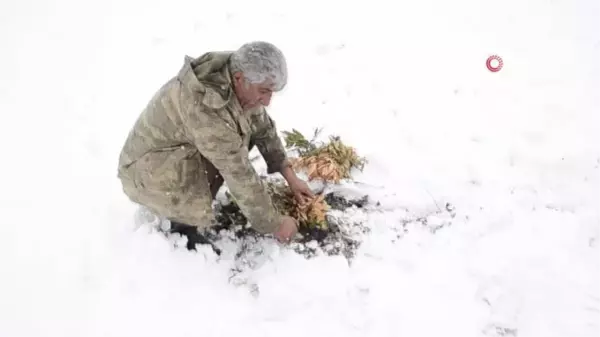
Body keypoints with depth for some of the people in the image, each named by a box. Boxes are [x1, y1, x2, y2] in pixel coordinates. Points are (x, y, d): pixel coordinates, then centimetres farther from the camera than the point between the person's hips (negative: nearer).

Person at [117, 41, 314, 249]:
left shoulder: (235, 77, -13)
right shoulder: (208, 107, -38)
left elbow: (263, 128, 1)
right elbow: (240, 175, -32)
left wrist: (290, 177, -1)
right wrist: (274, 224, -22)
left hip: (184, 151, 8)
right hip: (147, 171, -8)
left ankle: (198, 201, 5)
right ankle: (183, 222, 1)